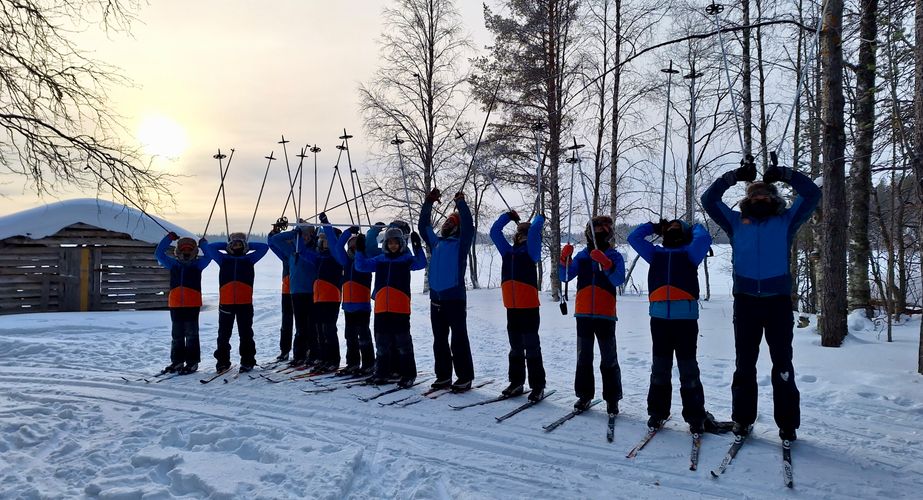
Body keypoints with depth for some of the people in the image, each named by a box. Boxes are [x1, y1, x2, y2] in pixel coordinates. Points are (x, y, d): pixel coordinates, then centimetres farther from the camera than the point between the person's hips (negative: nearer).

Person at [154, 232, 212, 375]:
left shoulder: (197, 265, 8)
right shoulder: (173, 265, 13)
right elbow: (159, 253, 12)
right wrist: (168, 238, 7)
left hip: (193, 304, -3)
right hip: (176, 304, 3)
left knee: (191, 334, 0)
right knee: (177, 335, 10)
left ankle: (192, 362, 4)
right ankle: (177, 361, 18)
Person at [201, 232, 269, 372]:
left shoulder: (249, 259, 10)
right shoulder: (224, 259, 12)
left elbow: (264, 247, 10)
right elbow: (209, 247, 13)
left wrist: (248, 245, 14)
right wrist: (226, 245, 15)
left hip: (245, 302, -1)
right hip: (226, 302, 1)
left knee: (246, 334, 4)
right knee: (224, 334, 7)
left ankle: (247, 361, 10)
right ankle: (222, 361, 17)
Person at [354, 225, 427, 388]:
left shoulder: (407, 259, 1)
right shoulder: (379, 260, 12)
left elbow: (421, 264, -15)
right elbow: (361, 266, 11)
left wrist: (418, 247, -26)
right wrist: (360, 250, 0)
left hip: (400, 307, -4)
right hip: (381, 307, 4)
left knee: (402, 340, -3)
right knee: (382, 341, 11)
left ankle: (408, 374, 4)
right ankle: (382, 372, 23)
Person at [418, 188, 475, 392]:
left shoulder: (461, 243, 1)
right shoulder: (436, 242, 17)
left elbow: (468, 225, -14)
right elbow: (423, 226, 22)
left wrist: (460, 203, -6)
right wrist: (429, 202, 17)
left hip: (455, 298, -6)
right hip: (436, 299, 6)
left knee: (459, 340, -3)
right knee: (439, 341, 11)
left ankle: (465, 378, 4)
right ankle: (443, 376, 20)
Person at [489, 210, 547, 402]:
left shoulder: (531, 250, -2)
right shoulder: (508, 251, 14)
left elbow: (534, 230, -15)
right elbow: (494, 231, 18)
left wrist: (540, 218, 5)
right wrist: (509, 216, 22)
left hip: (529, 307, -6)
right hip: (512, 307, 6)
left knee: (531, 347, -3)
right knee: (515, 348, 14)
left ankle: (538, 386, 4)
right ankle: (516, 382, 23)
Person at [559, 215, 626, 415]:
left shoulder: (614, 256, 0)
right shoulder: (582, 256, 8)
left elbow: (618, 279, -16)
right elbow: (565, 277, 0)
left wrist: (605, 263, -31)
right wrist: (565, 259, -17)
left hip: (605, 315, -3)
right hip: (583, 314, 3)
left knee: (609, 360, 1)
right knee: (583, 357, 10)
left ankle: (612, 398, 9)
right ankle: (584, 395, 20)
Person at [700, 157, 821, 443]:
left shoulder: (786, 220, 12)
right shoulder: (737, 221, 13)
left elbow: (812, 194, 6)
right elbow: (709, 200, 10)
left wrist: (785, 174, 2)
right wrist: (734, 176, 4)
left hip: (778, 300, -1)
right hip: (745, 300, 1)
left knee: (783, 364, 2)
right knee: (745, 363, 6)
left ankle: (788, 424, 9)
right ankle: (742, 419, 14)